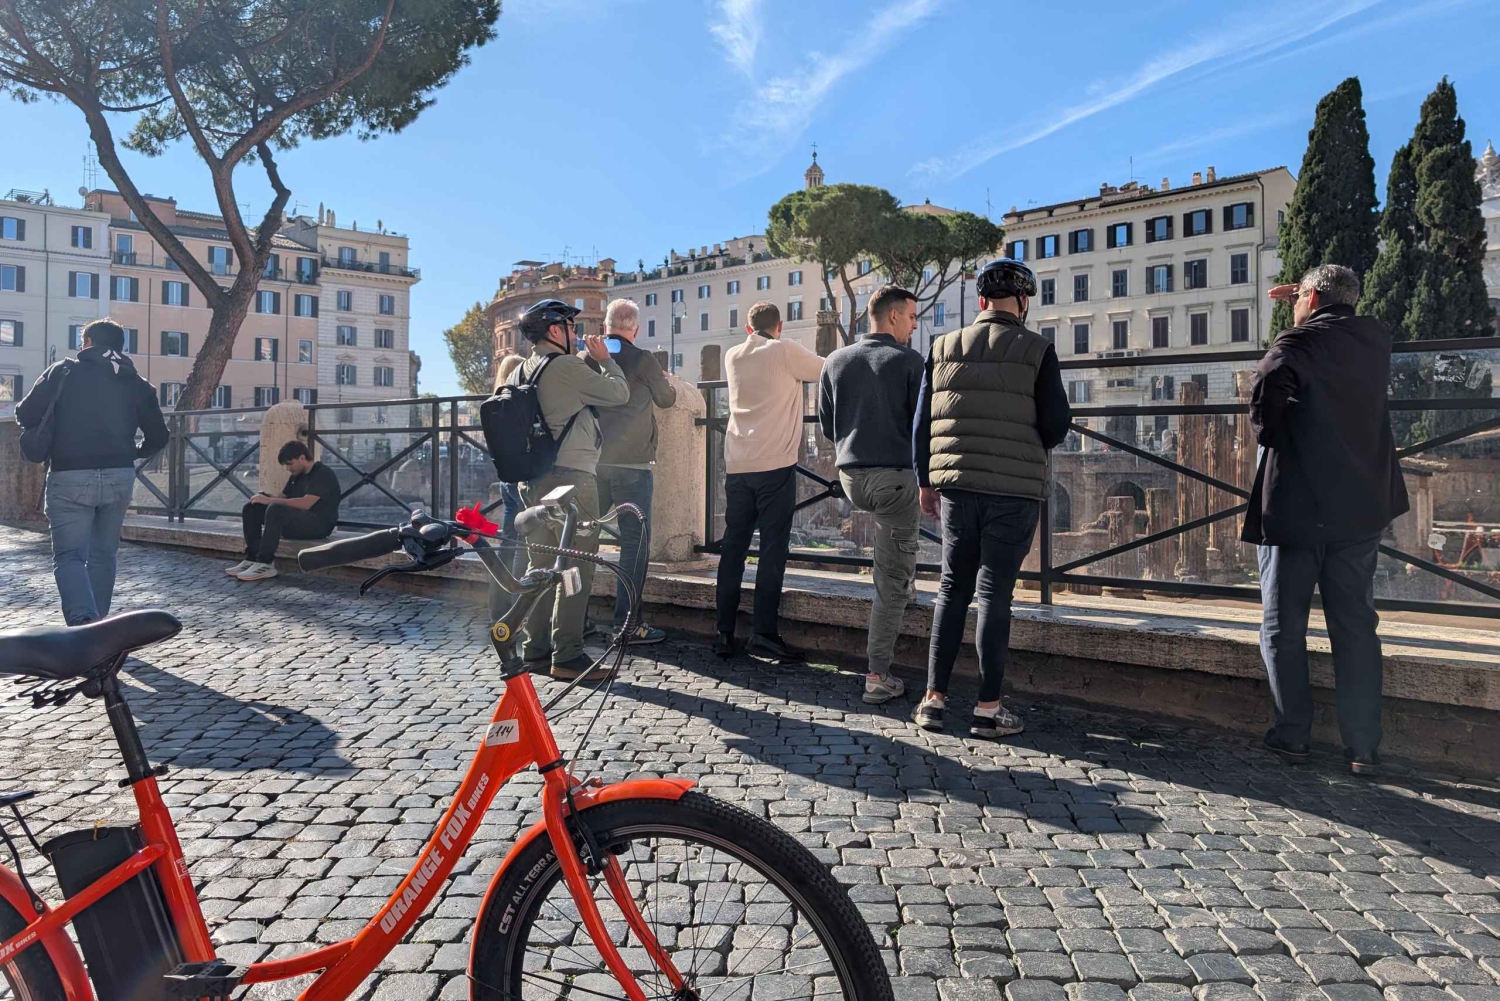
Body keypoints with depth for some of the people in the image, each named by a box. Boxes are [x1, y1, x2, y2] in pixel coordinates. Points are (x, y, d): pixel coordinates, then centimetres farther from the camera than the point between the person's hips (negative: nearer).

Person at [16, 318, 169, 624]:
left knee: (69, 556, -1)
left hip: (70, 478, -3)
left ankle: (83, 622, -24)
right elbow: (158, 437, 10)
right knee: (103, 555, 15)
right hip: (119, 478, 3)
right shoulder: (137, 384, 8)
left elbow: (25, 415, 2)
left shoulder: (62, 372, 1)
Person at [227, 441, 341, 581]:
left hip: (319, 524, -9)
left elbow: (305, 503, -25)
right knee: (252, 508, -1)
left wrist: (270, 500, -22)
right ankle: (253, 558, -9)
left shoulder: (322, 474, -12)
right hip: (296, 520, 10)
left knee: (276, 510, -34)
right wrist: (265, 497, -4)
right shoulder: (297, 476, 17)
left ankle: (265, 564, -30)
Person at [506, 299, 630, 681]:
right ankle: (567, 656, -2)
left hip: (534, 479, 9)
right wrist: (603, 358, 9)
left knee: (542, 565, 13)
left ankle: (534, 650, 19)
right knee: (576, 567, -4)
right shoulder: (566, 367, -12)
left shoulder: (521, 372, 13)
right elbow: (620, 393, -6)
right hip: (571, 478, -9)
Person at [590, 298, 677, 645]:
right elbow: (666, 399, 7)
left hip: (592, 461, 5)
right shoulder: (642, 359, -7)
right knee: (634, 543, 0)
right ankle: (627, 624, 0)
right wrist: (667, 382, 28)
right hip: (631, 463, -5)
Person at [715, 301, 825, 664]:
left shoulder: (732, 356, 12)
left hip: (736, 466, 5)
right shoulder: (785, 351, -3)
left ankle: (724, 634, 12)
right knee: (772, 550, -3)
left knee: (733, 548, 9)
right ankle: (763, 635, -4)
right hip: (775, 464, -5)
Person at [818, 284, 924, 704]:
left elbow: (827, 427, 12)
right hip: (897, 476, -5)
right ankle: (878, 677, 5)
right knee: (893, 581, 2)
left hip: (851, 477, 5)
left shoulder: (836, 361, 8)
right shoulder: (909, 361, -6)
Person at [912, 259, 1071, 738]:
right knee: (995, 593, 3)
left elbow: (922, 421, 7)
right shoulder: (1037, 350, -4)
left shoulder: (944, 347, 5)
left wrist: (925, 481, 16)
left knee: (952, 588, 13)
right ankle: (988, 707, 9)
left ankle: (935, 698, 14)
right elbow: (1056, 425, -5)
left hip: (956, 486, 3)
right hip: (1014, 489, -3)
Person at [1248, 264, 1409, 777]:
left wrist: (1272, 438, -5)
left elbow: (1263, 416, -24)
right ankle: (1363, 748, 11)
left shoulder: (1294, 345, -11)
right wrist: (1307, 300, 27)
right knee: (1356, 627, 10)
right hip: (1360, 507, 5)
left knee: (1283, 626, 7)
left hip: (1295, 506, -5)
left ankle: (1292, 735, 11)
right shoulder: (1375, 338, 7)